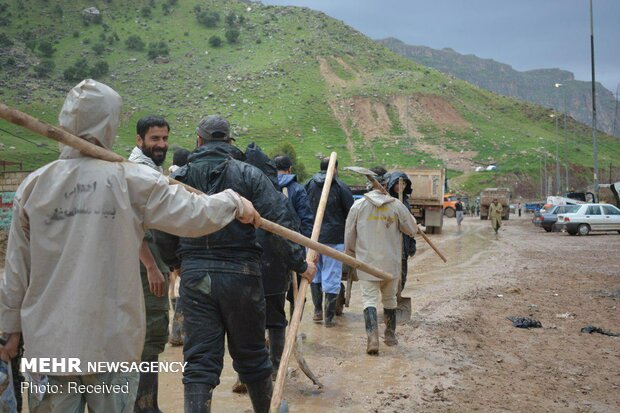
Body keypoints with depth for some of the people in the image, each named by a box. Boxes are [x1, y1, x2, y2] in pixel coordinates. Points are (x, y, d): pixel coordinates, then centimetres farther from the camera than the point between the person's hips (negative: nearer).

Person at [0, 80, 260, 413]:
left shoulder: (33, 186, 1)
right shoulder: (129, 179, -9)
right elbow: (192, 216, -10)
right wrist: (233, 202, 9)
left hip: (48, 344, 3)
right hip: (112, 343, -2)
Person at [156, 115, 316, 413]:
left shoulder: (179, 177, 5)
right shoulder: (248, 173, -1)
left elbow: (163, 234, 6)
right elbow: (278, 219, -10)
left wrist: (174, 263, 24)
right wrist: (300, 264, -3)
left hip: (194, 275, 1)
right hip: (240, 274, -1)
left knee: (199, 363, 5)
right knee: (251, 355, 16)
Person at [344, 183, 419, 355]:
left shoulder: (359, 205, -4)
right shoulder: (397, 206, -6)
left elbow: (349, 233, 3)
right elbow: (412, 229, 6)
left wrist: (350, 253, 19)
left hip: (366, 262, -1)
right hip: (391, 263, 1)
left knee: (369, 298, -1)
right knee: (389, 298, 18)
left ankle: (372, 336, -19)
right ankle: (390, 335, 30)